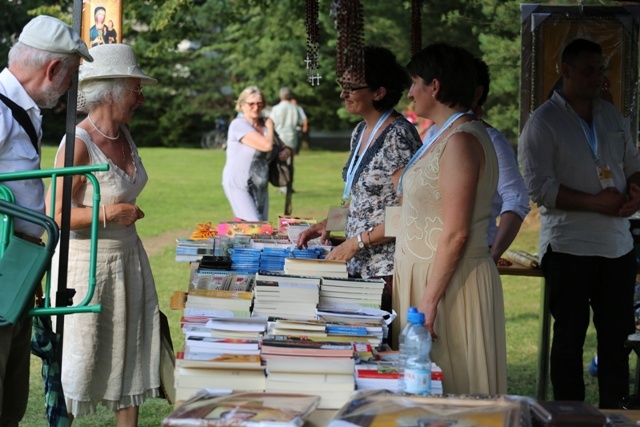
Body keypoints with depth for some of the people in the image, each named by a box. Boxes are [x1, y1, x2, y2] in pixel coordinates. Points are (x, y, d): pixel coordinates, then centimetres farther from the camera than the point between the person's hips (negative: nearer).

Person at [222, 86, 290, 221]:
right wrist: (270, 126, -3)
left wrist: (286, 151, 1)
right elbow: (266, 145, -22)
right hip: (238, 185, -7)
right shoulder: (239, 125, -12)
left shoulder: (264, 124, 10)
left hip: (260, 185, 7)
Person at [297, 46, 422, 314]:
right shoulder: (361, 132, 12)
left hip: (388, 270, -8)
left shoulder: (398, 135, -16)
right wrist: (329, 224, 9)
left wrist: (356, 242, -17)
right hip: (360, 266, 8)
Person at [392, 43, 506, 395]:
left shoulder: (461, 141, -17)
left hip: (449, 283, -10)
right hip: (426, 276, 10)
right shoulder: (447, 136, 15)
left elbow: (455, 233, -21)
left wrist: (429, 300, -21)